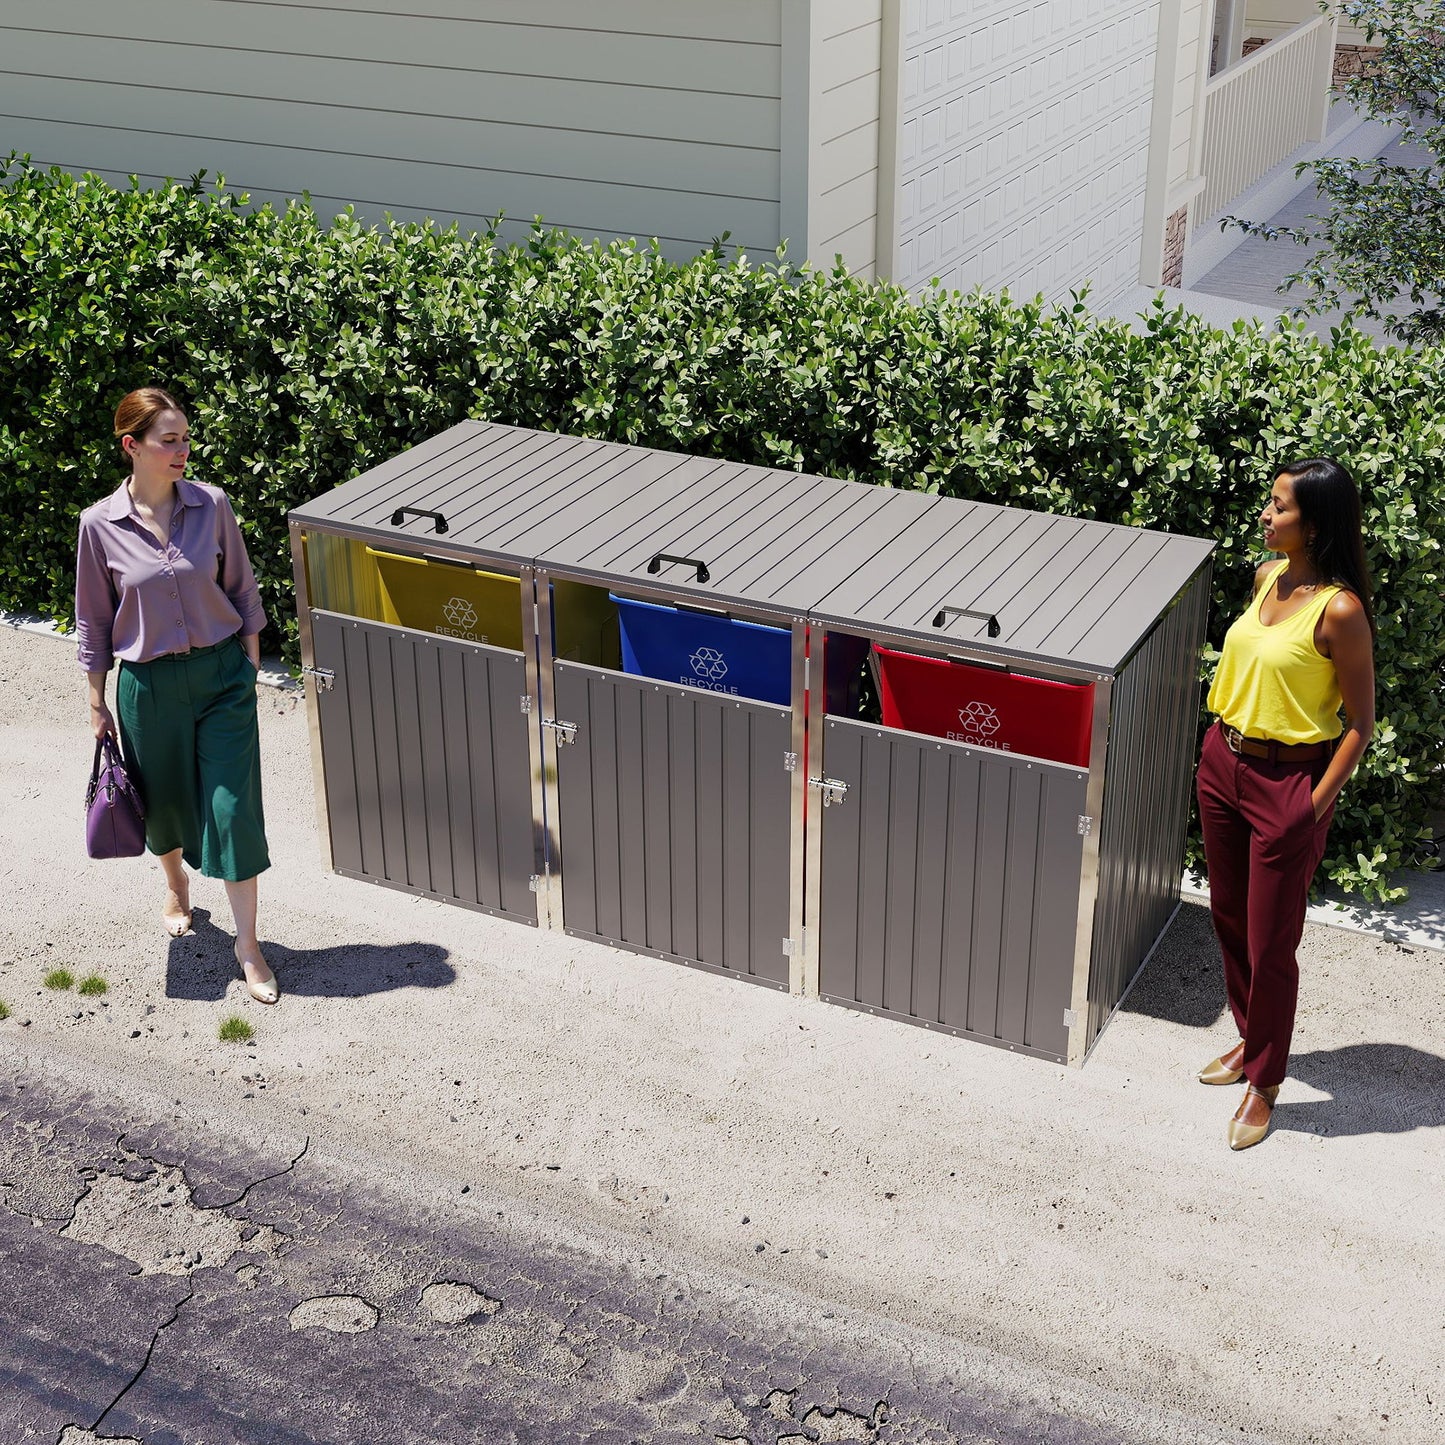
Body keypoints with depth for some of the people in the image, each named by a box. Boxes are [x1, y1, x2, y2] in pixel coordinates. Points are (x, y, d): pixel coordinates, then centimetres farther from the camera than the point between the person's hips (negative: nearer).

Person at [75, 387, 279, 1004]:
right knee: (164, 799, 18)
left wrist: (251, 667, 6)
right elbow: (94, 620, 1)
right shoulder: (100, 524, -9)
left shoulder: (212, 505, -6)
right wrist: (97, 702, 4)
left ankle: (248, 944, 10)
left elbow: (242, 589, 5)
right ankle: (177, 886, 50)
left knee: (234, 806, -1)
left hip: (222, 674, 0)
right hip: (150, 685, 0)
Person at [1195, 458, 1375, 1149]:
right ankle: (1249, 1039, 41)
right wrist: (1221, 742, 16)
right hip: (1224, 762, 8)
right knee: (1229, 918, 21)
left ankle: (1263, 1082, 22)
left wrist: (1315, 805, -17)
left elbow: (1360, 723, -15)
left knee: (1270, 944, 4)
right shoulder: (1267, 576, 2)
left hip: (1288, 783, -8)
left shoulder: (1339, 611, -21)